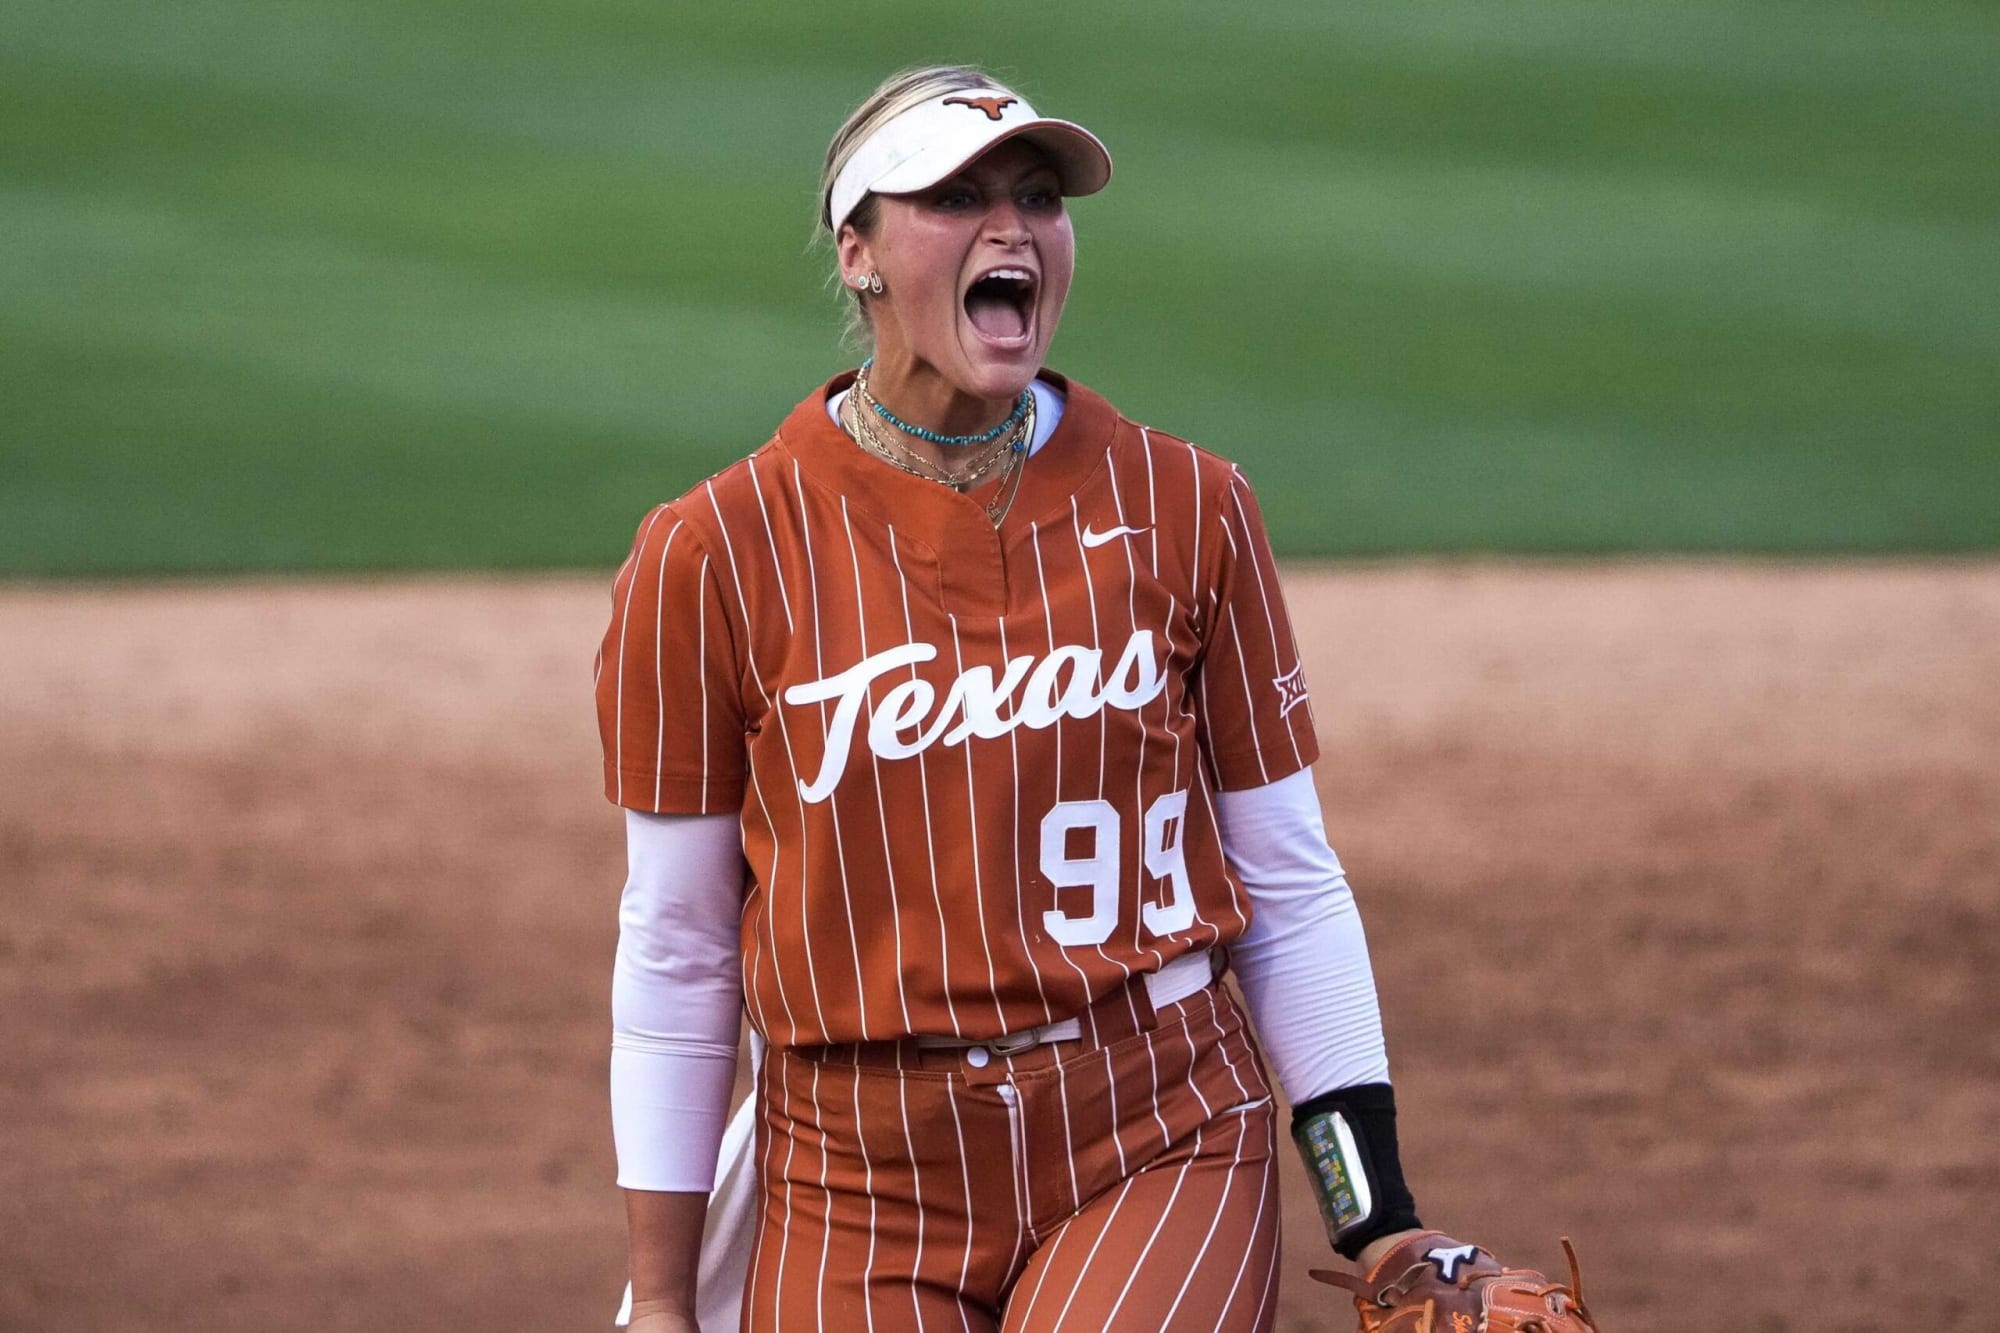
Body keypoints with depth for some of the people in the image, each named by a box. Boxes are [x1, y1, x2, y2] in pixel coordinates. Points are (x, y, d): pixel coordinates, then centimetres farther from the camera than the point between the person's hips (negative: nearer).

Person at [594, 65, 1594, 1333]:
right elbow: (676, 951, 2)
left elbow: (1289, 890, 8)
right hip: (861, 1187, 0)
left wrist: (1379, 1222, 3)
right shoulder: (719, 551, -1)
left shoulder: (1185, 507, 4)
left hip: (1160, 1146, 0)